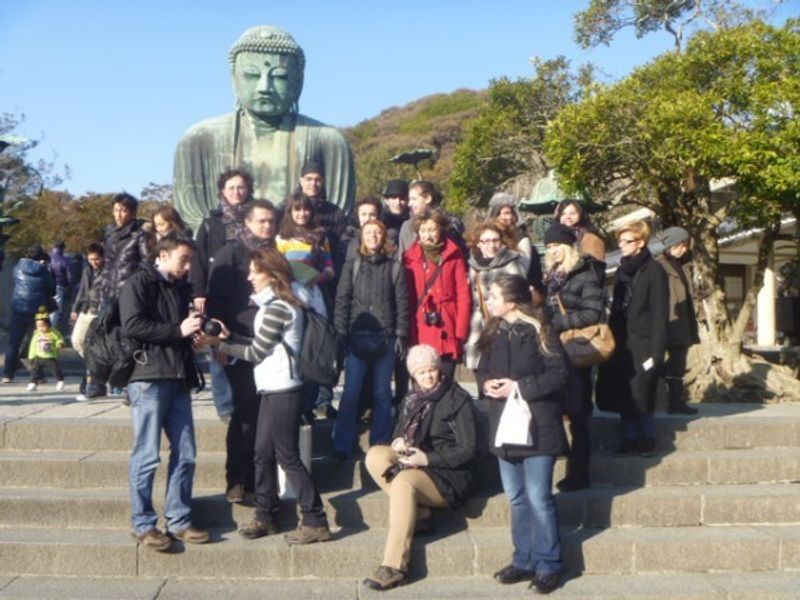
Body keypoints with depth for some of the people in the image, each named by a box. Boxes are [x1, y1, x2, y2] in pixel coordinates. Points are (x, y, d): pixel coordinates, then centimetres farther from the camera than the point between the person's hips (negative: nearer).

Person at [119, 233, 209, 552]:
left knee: (185, 454, 5)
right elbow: (132, 326, -16)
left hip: (179, 379, 8)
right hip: (149, 378, -7)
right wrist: (178, 330, -12)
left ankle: (179, 521, 14)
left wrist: (196, 324, 12)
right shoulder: (139, 283, -1)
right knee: (147, 456, -3)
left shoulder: (182, 287, 22)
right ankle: (143, 524, 6)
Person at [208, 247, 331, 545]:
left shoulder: (278, 308, -16)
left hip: (283, 391, -10)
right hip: (272, 389, 10)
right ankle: (266, 517, 25)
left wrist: (220, 345, -4)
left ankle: (315, 522, 2)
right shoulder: (273, 305, 15)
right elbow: (259, 346, 13)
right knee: (263, 454, 14)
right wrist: (230, 337, 5)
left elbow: (256, 352, -14)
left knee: (288, 457, -4)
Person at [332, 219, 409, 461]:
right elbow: (342, 300, 2)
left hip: (385, 338, 1)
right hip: (357, 337, 0)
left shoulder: (394, 267, 6)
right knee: (351, 393, -2)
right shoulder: (352, 266, 6)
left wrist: (401, 334, -2)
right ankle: (342, 446, 5)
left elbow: (402, 303, 4)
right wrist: (341, 333, -6)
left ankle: (380, 445, 17)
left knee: (382, 394, 7)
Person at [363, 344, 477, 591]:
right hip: (415, 464, 7)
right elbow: (400, 430, 18)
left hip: (448, 475, -7)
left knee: (404, 481, -35)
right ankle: (419, 514, -17)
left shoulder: (458, 399, -8)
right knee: (375, 455, -18)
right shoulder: (412, 398, 13)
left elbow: (467, 450, -12)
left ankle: (394, 566, -35)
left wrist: (428, 458, -21)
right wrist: (398, 442, -7)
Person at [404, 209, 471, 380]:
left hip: (446, 333, 0)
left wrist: (461, 331, -6)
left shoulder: (454, 255, 5)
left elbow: (464, 294, 1)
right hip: (418, 334, 0)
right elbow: (405, 297, 4)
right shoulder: (410, 257, 5)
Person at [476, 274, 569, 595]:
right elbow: (482, 370, 16)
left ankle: (548, 565, 11)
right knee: (516, 499, 14)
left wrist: (520, 387, -19)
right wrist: (485, 384, -7)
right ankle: (524, 561, 26)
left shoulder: (539, 331, -12)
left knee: (539, 499, -2)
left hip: (536, 426, -7)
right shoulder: (494, 333, 8)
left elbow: (559, 373, -15)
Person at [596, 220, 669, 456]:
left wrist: (655, 352, -16)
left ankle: (647, 439, 14)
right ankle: (630, 439, 17)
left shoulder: (654, 271, -8)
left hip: (641, 346, -6)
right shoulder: (623, 270, 13)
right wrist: (611, 339, 9)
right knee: (622, 396, 7)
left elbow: (660, 315, -12)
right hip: (621, 344, 6)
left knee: (640, 398, -2)